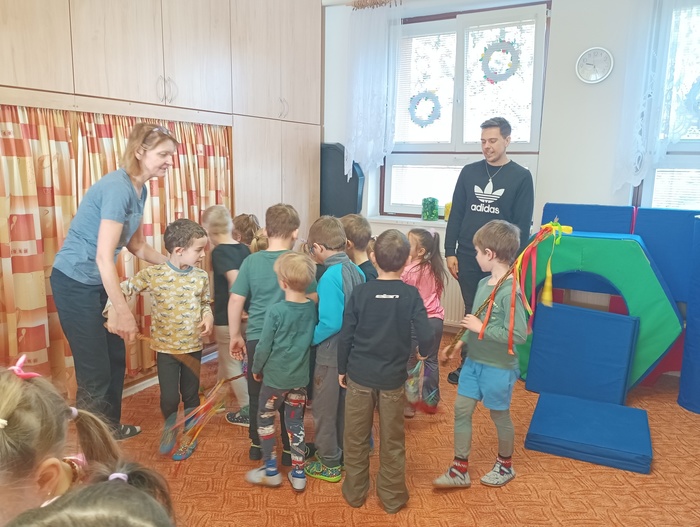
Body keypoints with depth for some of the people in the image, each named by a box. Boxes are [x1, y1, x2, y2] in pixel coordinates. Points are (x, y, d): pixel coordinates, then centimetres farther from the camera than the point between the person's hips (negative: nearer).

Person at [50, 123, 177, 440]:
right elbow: (104, 257, -26)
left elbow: (137, 246, 12)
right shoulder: (118, 187, -25)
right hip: (75, 282, -9)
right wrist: (123, 313, -24)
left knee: (116, 359, 18)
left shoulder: (140, 190, 4)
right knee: (95, 371, 0)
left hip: (98, 282, 9)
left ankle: (110, 428, 35)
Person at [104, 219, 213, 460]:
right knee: (169, 397, 3)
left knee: (191, 395, 13)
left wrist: (208, 316, -10)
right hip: (166, 347, -2)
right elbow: (125, 289, -6)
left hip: (193, 346, 2)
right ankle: (169, 428, 37)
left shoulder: (201, 276, -3)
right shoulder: (153, 275, -12)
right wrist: (112, 309, -22)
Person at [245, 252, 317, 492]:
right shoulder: (312, 308, -6)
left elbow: (264, 346, -13)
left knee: (265, 420, 16)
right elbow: (313, 340, 5)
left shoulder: (276, 311, -19)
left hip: (275, 376, -4)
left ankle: (271, 471, 23)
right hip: (300, 377, 4)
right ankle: (298, 474, 22)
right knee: (296, 423, 16)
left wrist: (256, 369, 4)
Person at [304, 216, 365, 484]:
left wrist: (309, 338, -14)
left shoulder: (330, 277, -24)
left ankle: (329, 464, 24)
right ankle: (344, 453, 38)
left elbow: (331, 323, -28)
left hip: (331, 354, -7)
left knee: (325, 411, 11)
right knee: (345, 406, 23)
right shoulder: (357, 271, -1)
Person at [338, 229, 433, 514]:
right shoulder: (411, 294, -11)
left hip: (359, 375, 0)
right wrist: (411, 345, 10)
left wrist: (342, 369, 7)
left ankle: (355, 492, 30)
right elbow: (426, 338, -14)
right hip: (393, 378, 0)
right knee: (392, 441, 15)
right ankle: (392, 497, 28)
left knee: (356, 438, 16)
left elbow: (345, 336, -6)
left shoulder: (360, 292, -10)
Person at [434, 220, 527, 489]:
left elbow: (518, 335, -28)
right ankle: (460, 469, 23)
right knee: (461, 409, 9)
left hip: (498, 367, -7)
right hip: (474, 361, 7)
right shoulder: (484, 283, 1)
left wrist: (481, 328, -23)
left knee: (499, 415, 13)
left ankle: (505, 465, 38)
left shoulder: (510, 291, -23)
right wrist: (457, 345, 12)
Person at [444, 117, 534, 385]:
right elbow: (456, 214, 6)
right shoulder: (469, 172, 6)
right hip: (467, 257, 3)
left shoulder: (521, 177, -2)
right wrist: (450, 251, 0)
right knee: (471, 312, 12)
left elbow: (522, 224, -4)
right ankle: (468, 363, 24)